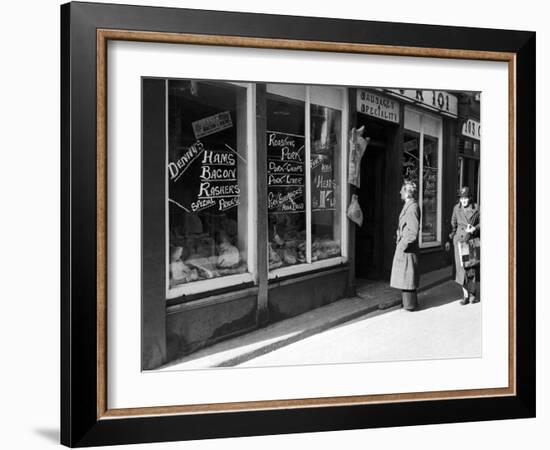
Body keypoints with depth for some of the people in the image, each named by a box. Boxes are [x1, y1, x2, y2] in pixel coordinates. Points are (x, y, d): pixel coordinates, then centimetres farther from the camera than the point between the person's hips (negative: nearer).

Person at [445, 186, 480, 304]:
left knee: (473, 268, 4)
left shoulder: (476, 209, -4)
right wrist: (449, 239, 9)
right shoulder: (456, 208, 3)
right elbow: (453, 225, 11)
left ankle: (473, 293, 20)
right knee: (462, 267, -1)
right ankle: (465, 295, 6)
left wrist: (475, 228, -14)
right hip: (460, 240, 2)